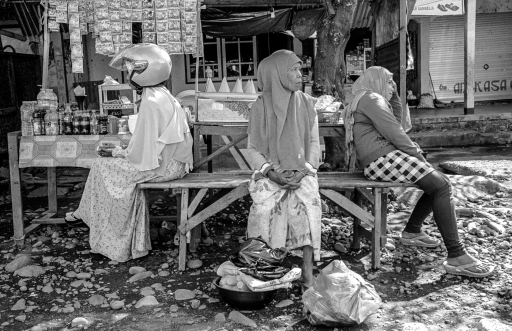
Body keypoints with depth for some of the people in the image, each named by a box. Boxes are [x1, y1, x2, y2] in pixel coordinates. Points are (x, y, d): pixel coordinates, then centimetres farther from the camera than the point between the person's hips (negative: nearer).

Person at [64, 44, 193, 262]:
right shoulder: (162, 96, 10)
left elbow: (140, 153, -20)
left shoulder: (151, 102, -21)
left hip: (163, 166, -9)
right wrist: (120, 151, 10)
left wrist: (115, 153, -3)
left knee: (104, 166, -5)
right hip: (173, 161, 9)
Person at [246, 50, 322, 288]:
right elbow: (252, 149, 2)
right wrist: (271, 172, -15)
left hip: (302, 171, 1)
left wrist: (303, 170, -11)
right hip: (269, 172, 0)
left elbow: (314, 144, 7)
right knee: (264, 202, -30)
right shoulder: (260, 106, 1)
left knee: (307, 201, -29)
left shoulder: (306, 104, 5)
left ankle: (307, 269, -25)